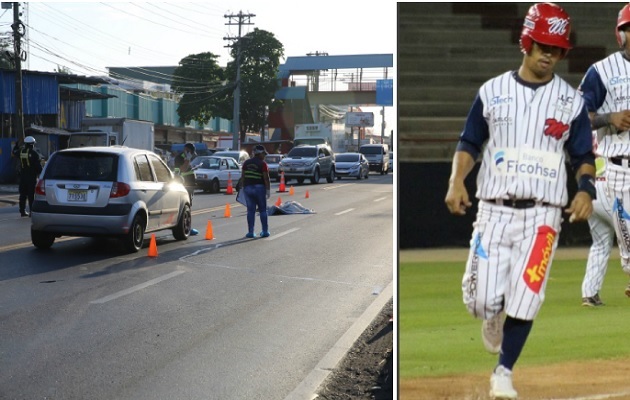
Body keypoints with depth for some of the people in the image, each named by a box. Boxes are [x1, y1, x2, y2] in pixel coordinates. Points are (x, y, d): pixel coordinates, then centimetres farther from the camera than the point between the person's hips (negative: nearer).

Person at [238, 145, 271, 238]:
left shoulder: (246, 163, 7)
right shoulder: (262, 164, -7)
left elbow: (243, 177, 7)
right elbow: (266, 178, -10)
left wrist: (242, 187, 13)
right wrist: (268, 190, -6)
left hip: (248, 188, 3)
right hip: (259, 188, -3)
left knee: (250, 210, 5)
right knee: (263, 210, 7)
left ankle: (250, 232, 2)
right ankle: (265, 231, 8)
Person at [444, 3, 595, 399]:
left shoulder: (572, 100, 4)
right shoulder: (492, 91, 5)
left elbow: (584, 156, 8)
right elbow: (469, 143, 9)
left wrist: (585, 190, -12)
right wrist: (456, 182, -8)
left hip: (543, 215, 0)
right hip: (494, 211, 1)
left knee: (524, 300, -8)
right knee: (481, 299, -3)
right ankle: (496, 314, 35)